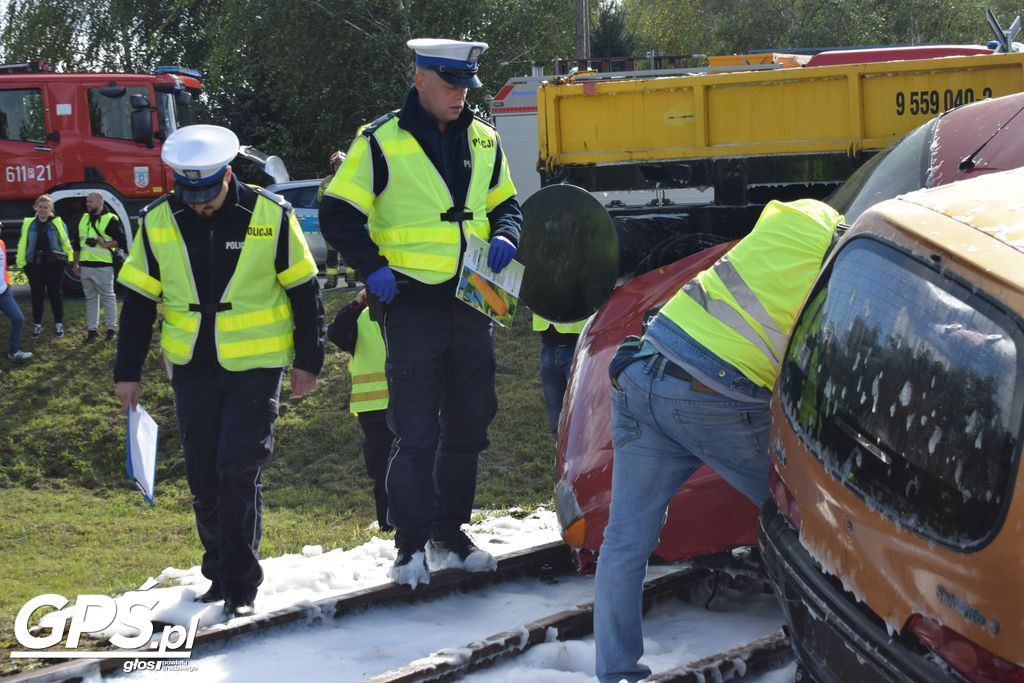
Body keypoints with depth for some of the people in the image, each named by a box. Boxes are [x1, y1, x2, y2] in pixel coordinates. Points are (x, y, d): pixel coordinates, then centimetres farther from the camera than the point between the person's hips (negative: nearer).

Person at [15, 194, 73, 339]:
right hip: (34, 265, 1)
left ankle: (58, 324, 15)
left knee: (55, 294, 4)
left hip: (53, 264, -1)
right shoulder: (28, 224, 2)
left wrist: (69, 259, 5)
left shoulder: (58, 223, -2)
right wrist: (21, 262, 1)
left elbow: (65, 242, 4)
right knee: (37, 294, 7)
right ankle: (37, 324, 16)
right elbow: (22, 244, 3)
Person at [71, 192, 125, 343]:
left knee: (107, 298, 1)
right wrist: (76, 264, 18)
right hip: (86, 266, 6)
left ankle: (111, 328, 9)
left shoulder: (110, 219, -5)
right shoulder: (83, 219, 14)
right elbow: (77, 243, 20)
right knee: (90, 299, 9)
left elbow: (121, 240, -7)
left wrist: (106, 244, -21)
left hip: (103, 267, -6)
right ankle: (92, 329, 14)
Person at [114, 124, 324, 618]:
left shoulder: (271, 216, -9)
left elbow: (304, 291, 1)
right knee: (204, 480, 7)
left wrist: (308, 360, 3)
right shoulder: (157, 222, -3)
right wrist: (127, 372, 5)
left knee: (239, 471, -13)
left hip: (255, 365, -3)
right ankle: (221, 573, 25)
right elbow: (138, 300, 6)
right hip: (191, 369, 3)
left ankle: (240, 586, -4)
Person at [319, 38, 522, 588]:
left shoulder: (483, 142, 9)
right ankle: (410, 544, 3)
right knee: (416, 432, -6)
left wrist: (504, 236, -1)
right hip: (412, 304, -5)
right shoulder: (381, 142, -7)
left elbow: (504, 205, 21)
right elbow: (337, 216, -5)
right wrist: (373, 268, -16)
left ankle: (449, 533, 24)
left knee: (468, 426, 11)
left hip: (470, 304, 6)